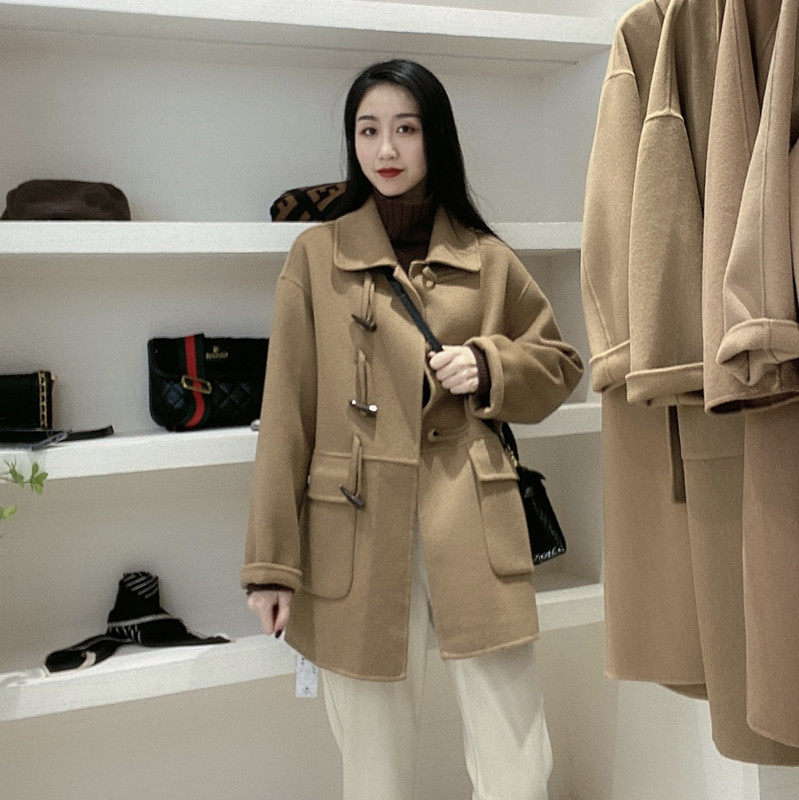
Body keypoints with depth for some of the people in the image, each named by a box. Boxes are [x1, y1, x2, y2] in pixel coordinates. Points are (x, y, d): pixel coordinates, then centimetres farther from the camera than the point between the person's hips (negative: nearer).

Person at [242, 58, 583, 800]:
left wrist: (488, 368, -3)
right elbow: (286, 412, 1)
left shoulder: (487, 260, 8)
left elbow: (559, 365, 19)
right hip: (355, 533, -1)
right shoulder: (316, 256, 3)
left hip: (473, 531, 1)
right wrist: (271, 563, -1)